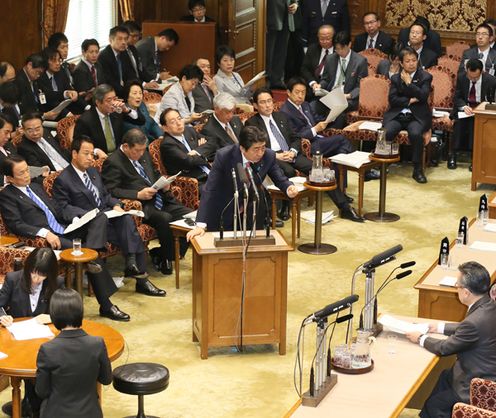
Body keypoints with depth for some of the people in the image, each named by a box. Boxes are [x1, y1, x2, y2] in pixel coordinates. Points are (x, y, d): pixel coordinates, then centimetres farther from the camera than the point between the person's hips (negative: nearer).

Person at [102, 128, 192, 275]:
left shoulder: (144, 155, 18)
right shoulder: (113, 163, -7)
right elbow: (111, 191, -16)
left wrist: (164, 184, 7)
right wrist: (138, 194, -22)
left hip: (161, 200, 8)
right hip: (141, 206, -8)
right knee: (165, 218, -34)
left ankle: (161, 254, 3)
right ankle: (165, 258, -9)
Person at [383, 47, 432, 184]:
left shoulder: (425, 77, 6)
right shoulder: (395, 78, 14)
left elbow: (423, 96, -10)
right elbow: (392, 99, 2)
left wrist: (408, 82, -7)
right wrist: (409, 101, -8)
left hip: (417, 116, -2)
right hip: (397, 115, 2)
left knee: (415, 134, -34)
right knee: (386, 132, -30)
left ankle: (418, 170, -20)